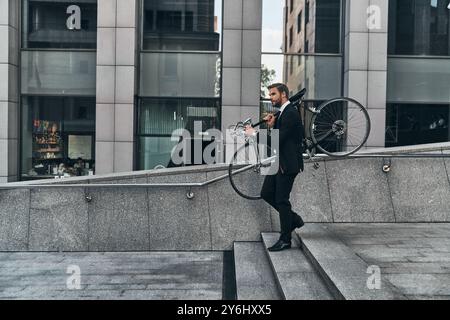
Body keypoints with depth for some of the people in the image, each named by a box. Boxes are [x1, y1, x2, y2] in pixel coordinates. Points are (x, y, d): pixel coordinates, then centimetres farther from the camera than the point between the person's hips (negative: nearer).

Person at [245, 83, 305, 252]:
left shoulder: (291, 113, -17)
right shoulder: (281, 113, 14)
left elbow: (278, 140, -23)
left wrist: (254, 134, -17)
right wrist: (271, 126, -2)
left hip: (288, 163, -10)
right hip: (278, 162, 10)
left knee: (281, 200, -4)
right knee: (266, 194, 11)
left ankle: (285, 239, 8)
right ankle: (293, 219, 25)